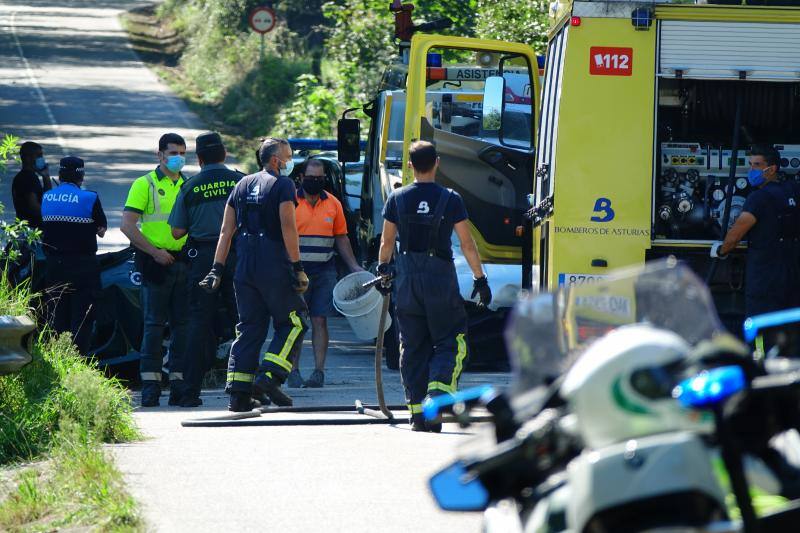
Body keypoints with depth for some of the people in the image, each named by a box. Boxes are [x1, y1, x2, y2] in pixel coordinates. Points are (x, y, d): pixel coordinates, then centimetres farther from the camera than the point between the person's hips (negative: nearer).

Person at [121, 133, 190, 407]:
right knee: (154, 323, -5)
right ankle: (150, 382, -5)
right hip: (156, 262, -5)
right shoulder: (144, 185, -1)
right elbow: (127, 225, -7)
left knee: (182, 323, 4)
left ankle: (179, 381, 8)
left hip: (184, 262, 5)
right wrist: (154, 251, -15)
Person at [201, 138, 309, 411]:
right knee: (293, 322, 4)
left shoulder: (243, 185, 16)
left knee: (249, 328, 10)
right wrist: (298, 268, -14)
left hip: (244, 266, 7)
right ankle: (269, 376, -9)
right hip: (274, 267, -7)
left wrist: (217, 269, 13)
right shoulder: (282, 184, -5)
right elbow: (288, 227, -15)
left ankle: (238, 392, 4)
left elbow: (226, 230, 13)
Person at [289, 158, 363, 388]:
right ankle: (293, 371, 3)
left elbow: (341, 238, 17)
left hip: (325, 272, 2)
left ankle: (319, 370, -2)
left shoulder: (333, 204, 9)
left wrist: (354, 267, 12)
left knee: (320, 321, -2)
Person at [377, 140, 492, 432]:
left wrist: (383, 270, 24)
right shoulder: (450, 199, -6)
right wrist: (480, 279, 5)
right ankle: (438, 390, -19)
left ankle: (417, 412, 9)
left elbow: (387, 241, 8)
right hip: (441, 277, -2)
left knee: (413, 346, 9)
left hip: (407, 277, 2)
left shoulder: (397, 199, 1)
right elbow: (467, 244, -3)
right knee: (448, 342, 5)